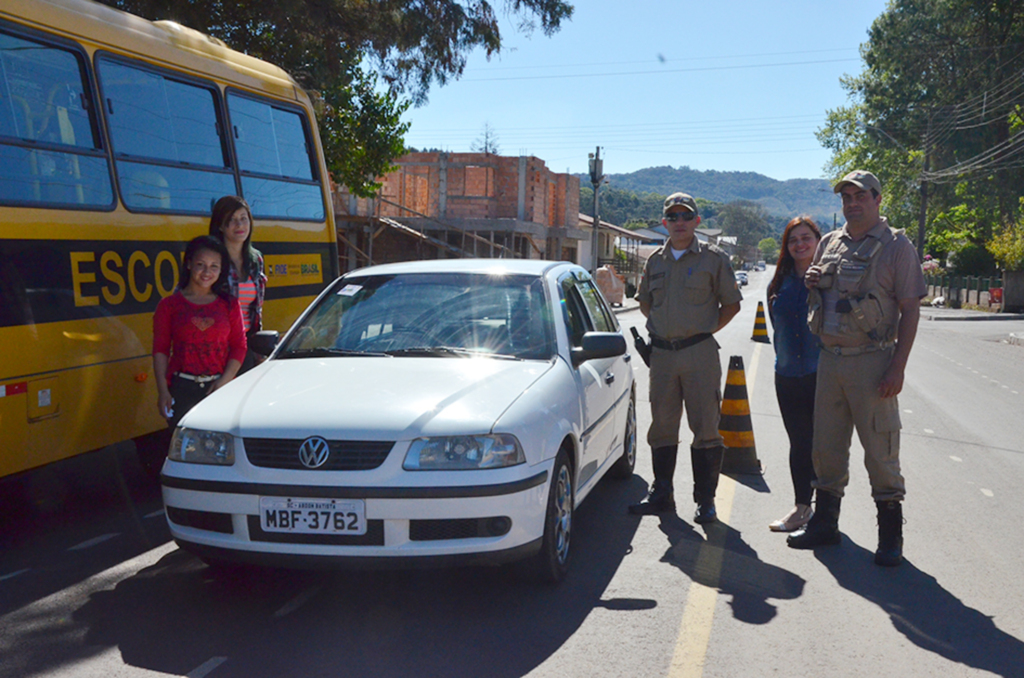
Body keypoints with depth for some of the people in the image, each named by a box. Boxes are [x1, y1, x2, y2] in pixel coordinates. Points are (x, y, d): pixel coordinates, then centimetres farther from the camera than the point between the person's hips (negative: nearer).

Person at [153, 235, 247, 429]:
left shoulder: (229, 305, 10)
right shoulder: (170, 305, 5)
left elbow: (239, 346, 7)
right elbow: (160, 350, 3)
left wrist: (225, 380, -6)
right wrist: (163, 391, -5)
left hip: (219, 387, 1)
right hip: (182, 389, -1)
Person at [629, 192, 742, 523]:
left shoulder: (713, 259, 1)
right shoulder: (655, 261, 12)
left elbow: (731, 304, 5)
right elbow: (644, 301, 25)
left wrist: (705, 330, 0)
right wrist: (661, 331, 14)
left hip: (700, 352, -4)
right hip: (662, 354, 4)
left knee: (705, 427, -2)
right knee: (662, 426, 8)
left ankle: (705, 500, 6)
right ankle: (661, 494, 18)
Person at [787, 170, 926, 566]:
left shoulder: (896, 246, -3)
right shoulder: (829, 243, 14)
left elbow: (910, 309, -7)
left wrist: (898, 367, -15)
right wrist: (812, 283, 1)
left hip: (873, 361, -5)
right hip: (829, 358, 6)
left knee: (880, 450, -1)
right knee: (826, 447, 11)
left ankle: (890, 534, 11)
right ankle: (824, 522, 23)